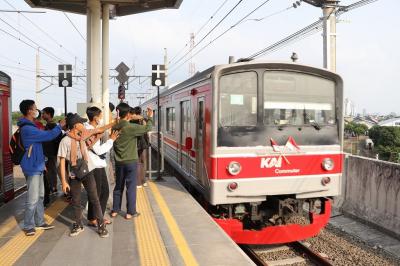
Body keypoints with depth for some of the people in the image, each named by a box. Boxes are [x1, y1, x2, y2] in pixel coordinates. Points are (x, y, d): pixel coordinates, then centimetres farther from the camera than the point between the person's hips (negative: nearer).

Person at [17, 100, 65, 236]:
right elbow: (48, 136, -23)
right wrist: (60, 126, -7)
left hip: (37, 166, 10)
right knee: (33, 199, -3)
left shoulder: (30, 127, 14)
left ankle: (40, 222, 24)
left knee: (40, 196, 14)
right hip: (32, 168, -10)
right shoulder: (27, 129, -20)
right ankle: (28, 226, 9)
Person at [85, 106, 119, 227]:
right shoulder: (88, 130, -16)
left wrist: (110, 139, 9)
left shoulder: (93, 130, 13)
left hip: (100, 165, 9)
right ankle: (92, 219, 16)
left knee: (105, 192, 15)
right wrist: (111, 140, -10)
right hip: (94, 167, -9)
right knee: (95, 194, 2)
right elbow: (98, 150, -18)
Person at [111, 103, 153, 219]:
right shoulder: (131, 127, -18)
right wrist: (150, 118, 6)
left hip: (119, 162, 6)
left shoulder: (114, 127, -2)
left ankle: (115, 210, 25)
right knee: (131, 187, 4)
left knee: (118, 186, 17)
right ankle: (130, 212, 11)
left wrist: (130, 119, 21)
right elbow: (147, 128, -10)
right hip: (131, 162, -5)